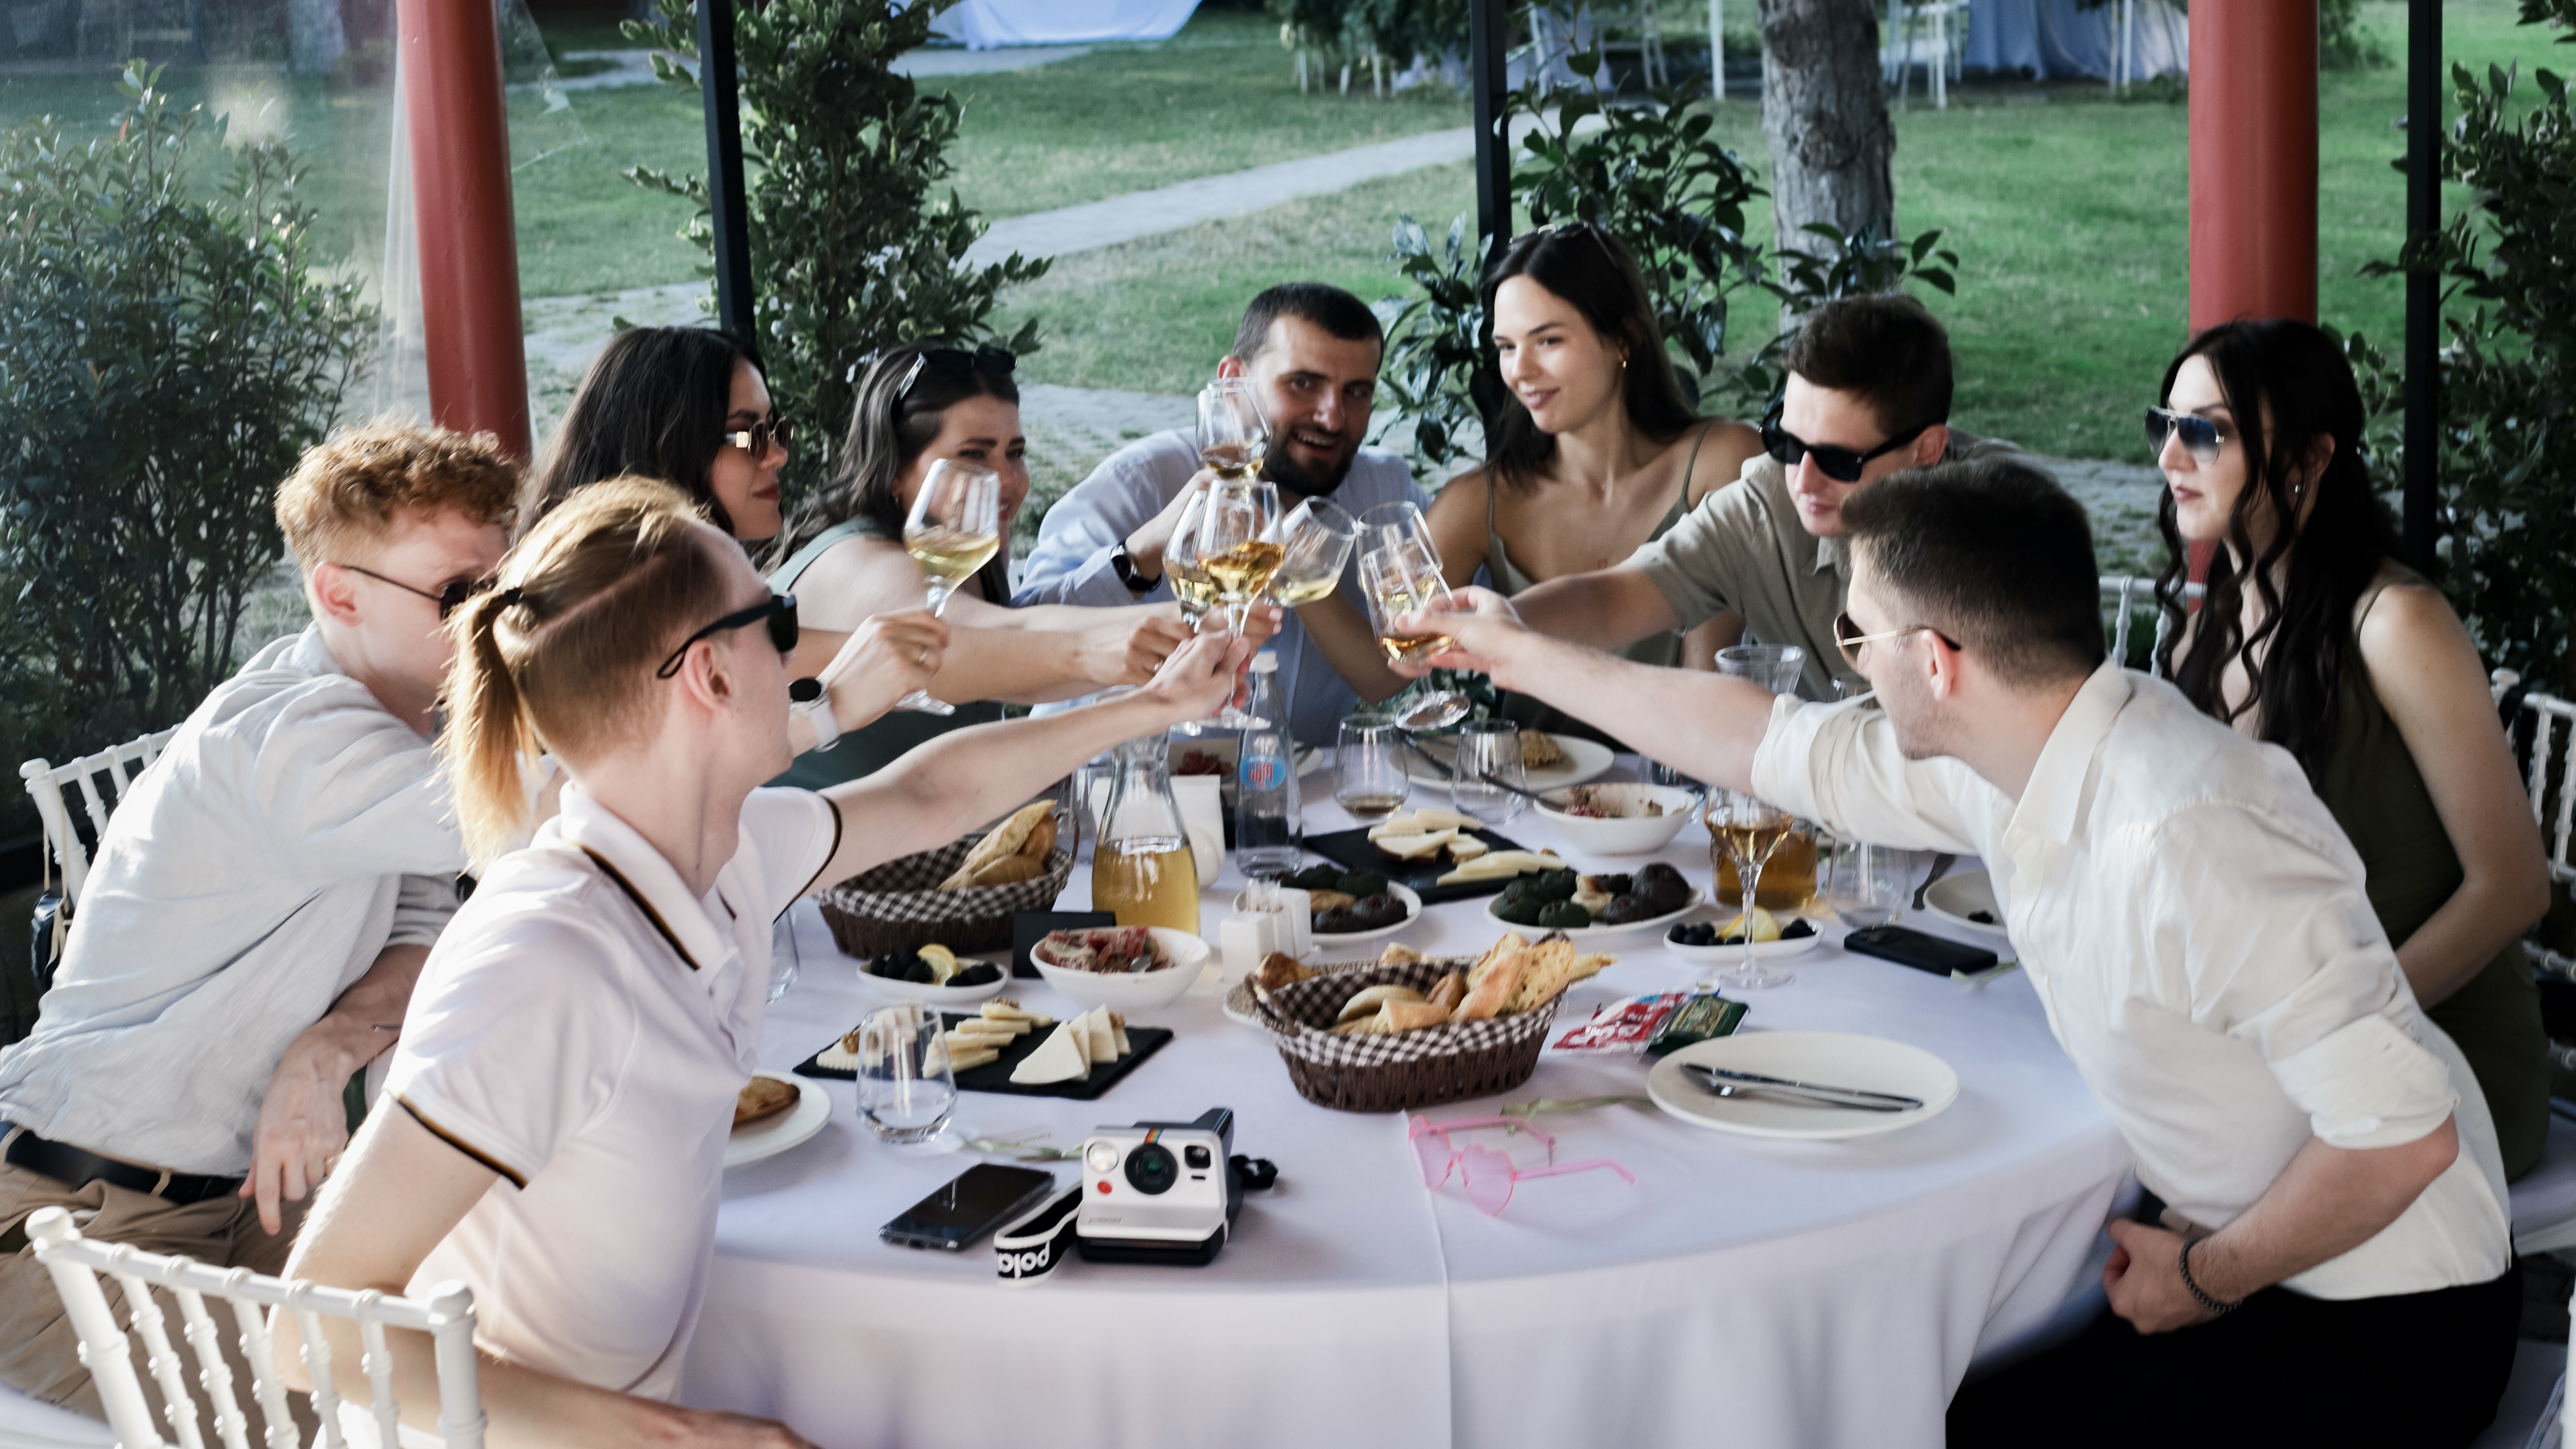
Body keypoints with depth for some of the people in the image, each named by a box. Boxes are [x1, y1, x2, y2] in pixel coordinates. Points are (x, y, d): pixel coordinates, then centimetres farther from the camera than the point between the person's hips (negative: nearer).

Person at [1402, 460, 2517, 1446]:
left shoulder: (2183, 840, -32)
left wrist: (2206, 1281, -16)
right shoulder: (2020, 749, -4)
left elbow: (2403, 1132, -32)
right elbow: (1771, 746, 12)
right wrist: (1525, 657, 21)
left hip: (2382, 1329, -8)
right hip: (2230, 1244, 8)